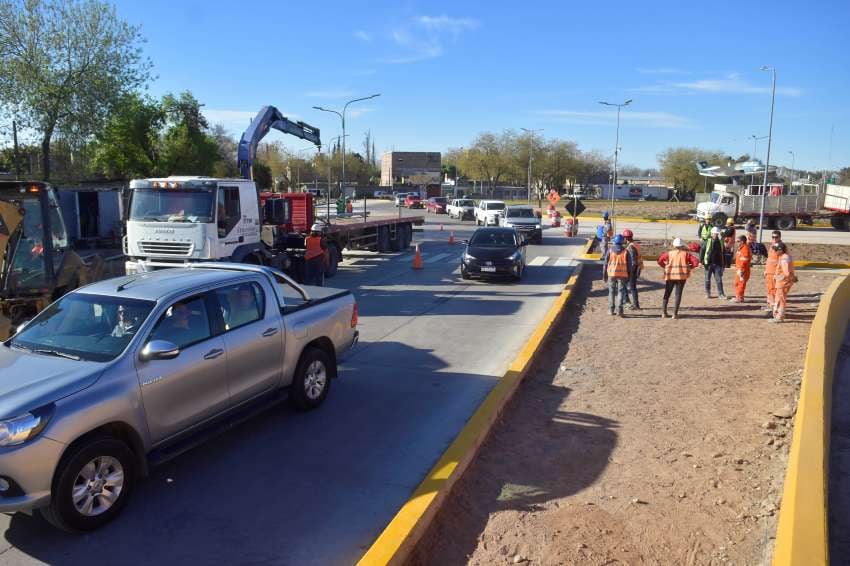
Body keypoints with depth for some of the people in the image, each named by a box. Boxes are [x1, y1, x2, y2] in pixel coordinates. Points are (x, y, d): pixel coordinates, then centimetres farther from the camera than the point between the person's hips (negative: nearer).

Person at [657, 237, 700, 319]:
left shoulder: (669, 253, 6)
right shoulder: (686, 253, 4)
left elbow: (660, 261, -4)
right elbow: (696, 261, -4)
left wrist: (666, 266, 9)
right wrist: (689, 267, 9)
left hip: (670, 276, 1)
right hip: (681, 276, -1)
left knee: (667, 294, 12)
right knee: (678, 294, 4)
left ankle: (664, 312, 8)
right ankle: (675, 313, -1)